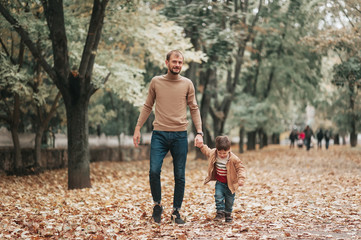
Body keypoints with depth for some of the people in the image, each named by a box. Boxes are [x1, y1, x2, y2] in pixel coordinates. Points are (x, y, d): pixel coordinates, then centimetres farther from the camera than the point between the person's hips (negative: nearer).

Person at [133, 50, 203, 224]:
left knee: (180, 176, 3)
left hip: (180, 135, 1)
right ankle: (157, 205, 11)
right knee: (154, 171, -12)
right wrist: (138, 128, 8)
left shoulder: (187, 84, 6)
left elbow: (194, 109, 8)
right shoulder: (156, 82, 6)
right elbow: (147, 107, 13)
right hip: (159, 134, 0)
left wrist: (199, 132, -2)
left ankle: (176, 212, 17)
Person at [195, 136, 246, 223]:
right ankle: (220, 212, 2)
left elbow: (240, 168, -16)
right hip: (219, 182, 3)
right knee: (218, 196, -12)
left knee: (229, 199, 8)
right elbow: (207, 151, 15)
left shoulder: (234, 159, -23)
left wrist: (241, 178, -28)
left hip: (230, 183, -2)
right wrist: (202, 146, 9)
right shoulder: (213, 153, -9)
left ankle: (228, 214, 27)